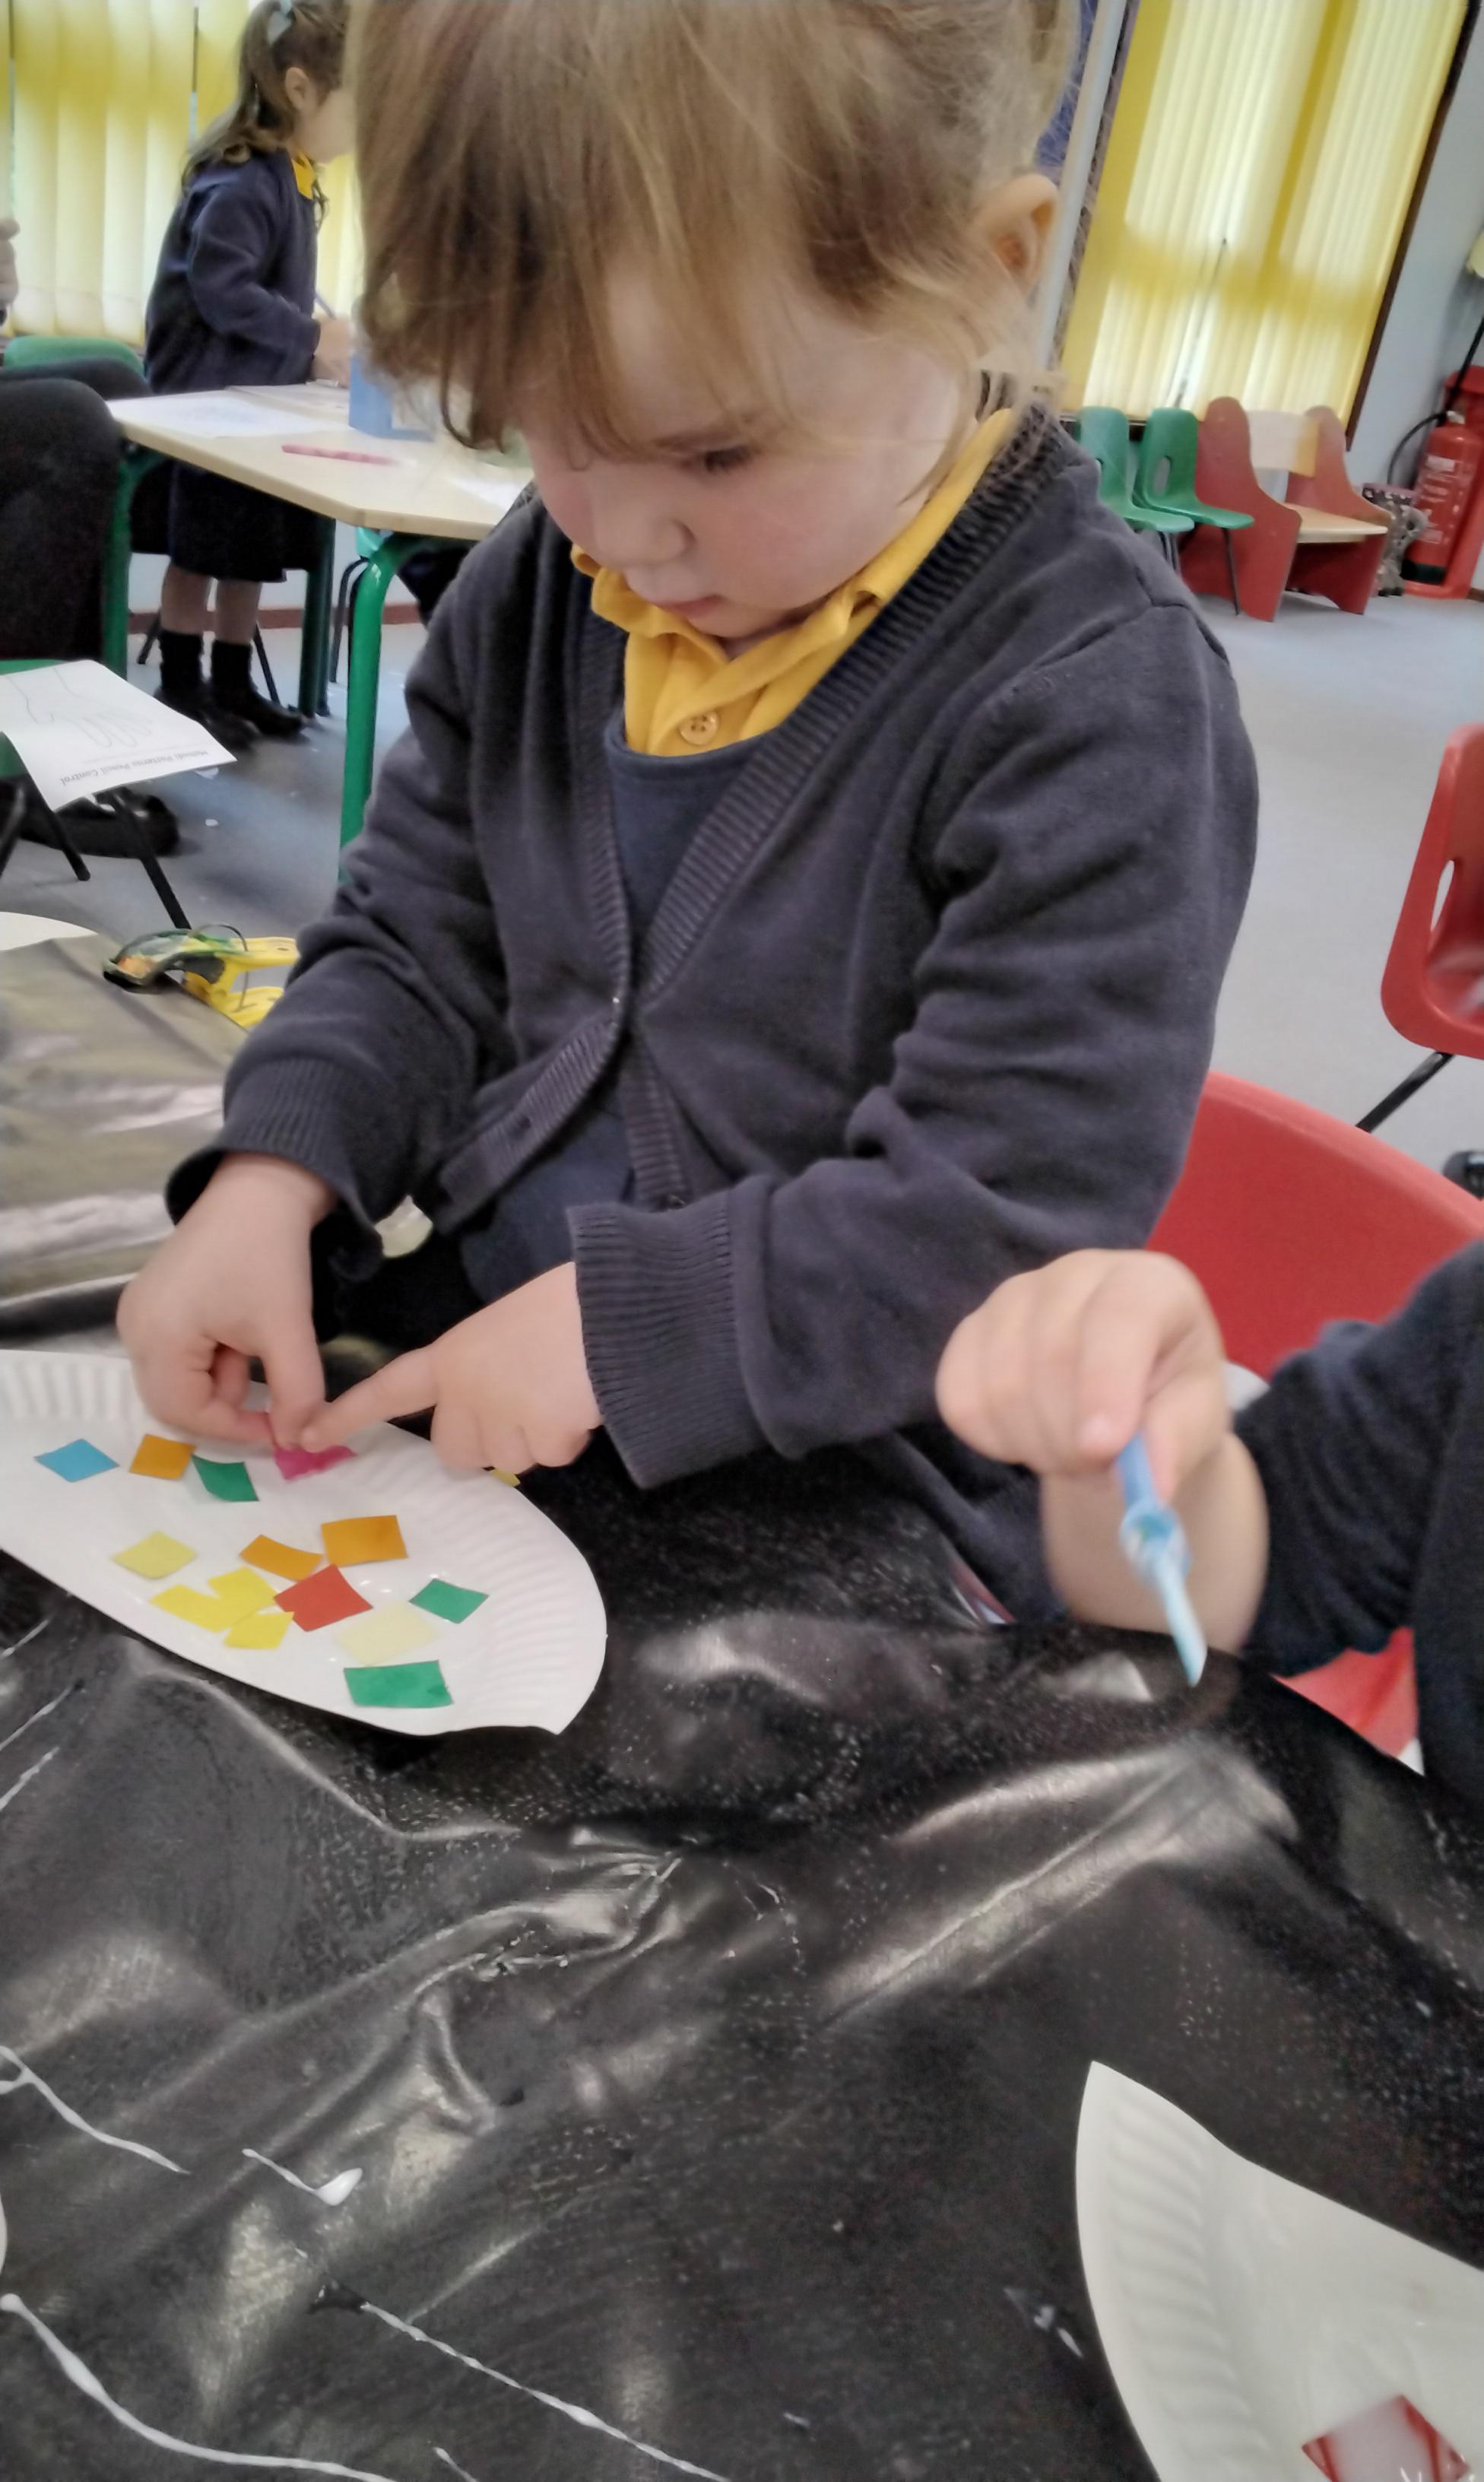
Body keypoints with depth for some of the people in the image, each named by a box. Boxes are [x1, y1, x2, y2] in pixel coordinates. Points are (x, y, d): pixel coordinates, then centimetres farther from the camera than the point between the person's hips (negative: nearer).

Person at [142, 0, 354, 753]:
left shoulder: (290, 176, 9)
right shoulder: (243, 182, -21)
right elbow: (221, 291, -25)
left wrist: (313, 341, 4)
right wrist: (312, 337, -21)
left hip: (260, 394, 9)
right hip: (210, 397, -9)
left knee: (252, 551, 14)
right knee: (201, 551, 2)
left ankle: (232, 683, 25)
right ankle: (180, 690, 14)